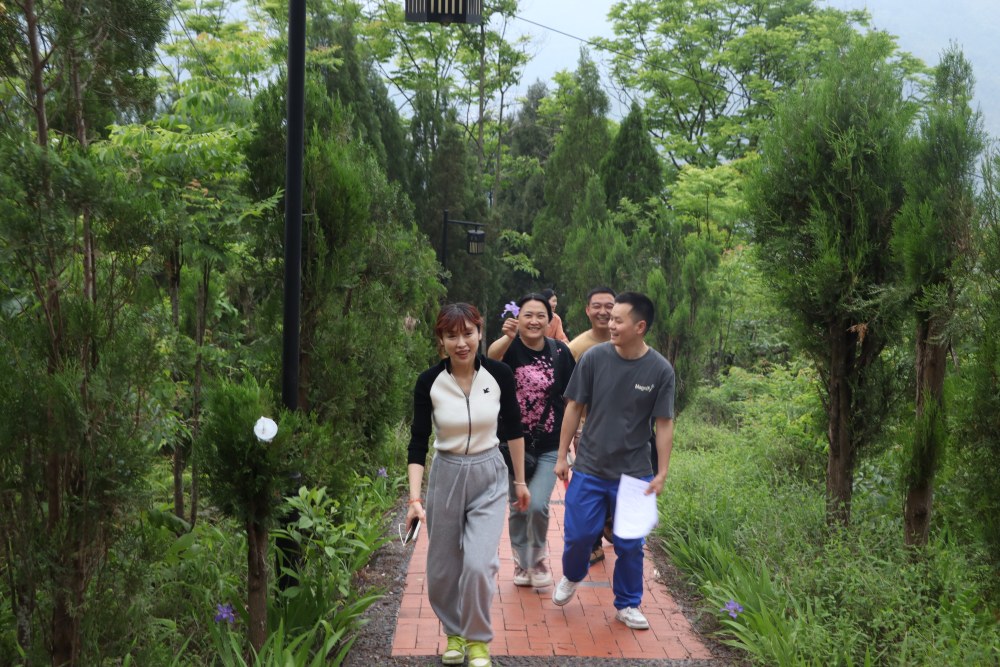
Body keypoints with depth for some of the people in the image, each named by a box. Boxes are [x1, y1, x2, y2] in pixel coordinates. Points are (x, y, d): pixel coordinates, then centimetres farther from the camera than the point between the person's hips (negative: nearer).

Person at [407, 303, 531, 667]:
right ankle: (453, 632, 36)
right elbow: (418, 443, -9)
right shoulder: (429, 382, -12)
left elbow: (513, 429, 3)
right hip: (445, 476, 1)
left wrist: (520, 480, 8)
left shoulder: (499, 374, -11)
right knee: (442, 568, 9)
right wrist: (415, 496, -19)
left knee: (479, 565, -12)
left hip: (489, 477, -1)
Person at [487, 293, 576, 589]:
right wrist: (508, 337, -57)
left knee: (538, 505, -13)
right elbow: (493, 355, -35)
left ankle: (538, 557, 16)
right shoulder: (509, 347, -10)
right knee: (518, 509, 12)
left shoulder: (560, 351, -5)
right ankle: (521, 563, 35)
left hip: (549, 447, 0)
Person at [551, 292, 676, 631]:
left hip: (633, 473, 0)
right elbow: (574, 408, 0)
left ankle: (627, 604, 28)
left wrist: (662, 472, -5)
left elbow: (664, 424, -3)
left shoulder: (660, 370, -9)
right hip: (589, 467, 0)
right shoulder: (594, 357, -9)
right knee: (578, 533, 5)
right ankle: (571, 577, 38)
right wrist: (562, 456, 1)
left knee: (630, 544, 7)